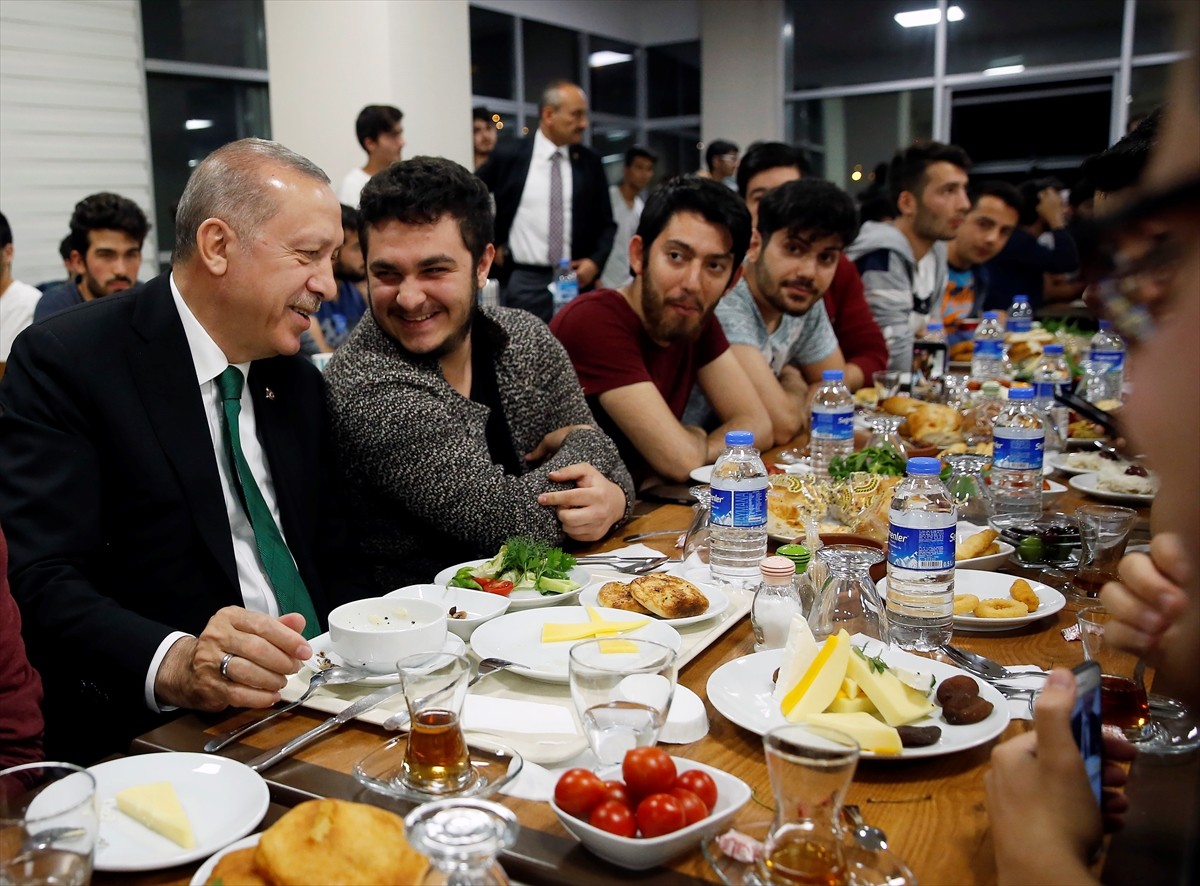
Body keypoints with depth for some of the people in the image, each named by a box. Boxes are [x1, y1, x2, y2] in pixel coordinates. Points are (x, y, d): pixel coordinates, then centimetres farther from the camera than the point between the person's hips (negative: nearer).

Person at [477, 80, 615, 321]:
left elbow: (606, 223, 12)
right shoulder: (508, 157, -1)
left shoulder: (590, 162, 6)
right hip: (525, 282, -2)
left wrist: (596, 261, -5)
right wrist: (489, 245, 6)